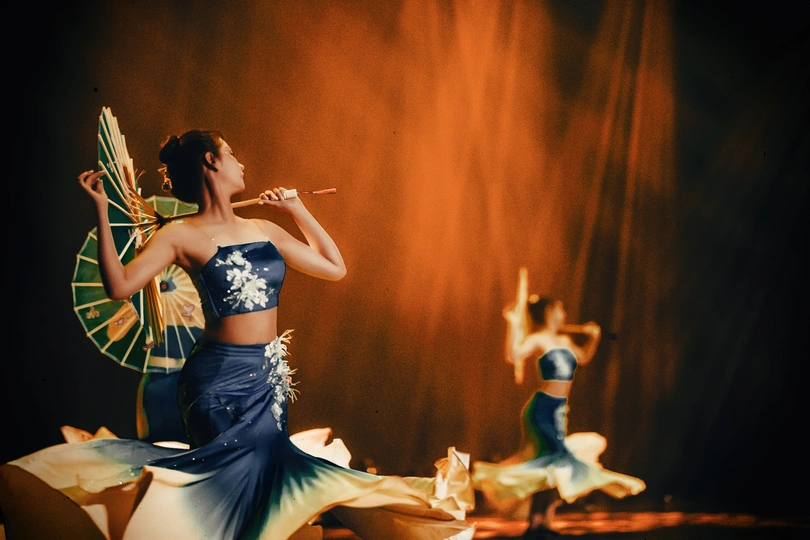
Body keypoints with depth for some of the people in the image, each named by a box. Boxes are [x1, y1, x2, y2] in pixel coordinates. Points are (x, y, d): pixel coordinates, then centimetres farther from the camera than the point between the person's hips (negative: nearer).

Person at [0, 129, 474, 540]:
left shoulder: (265, 230, 11)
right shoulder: (182, 236, -6)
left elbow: (335, 268, 15)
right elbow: (120, 286, -17)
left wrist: (297, 209, 16)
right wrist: (102, 211, -17)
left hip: (267, 378, 6)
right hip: (219, 378, -5)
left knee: (264, 482, 5)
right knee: (232, 485, -3)